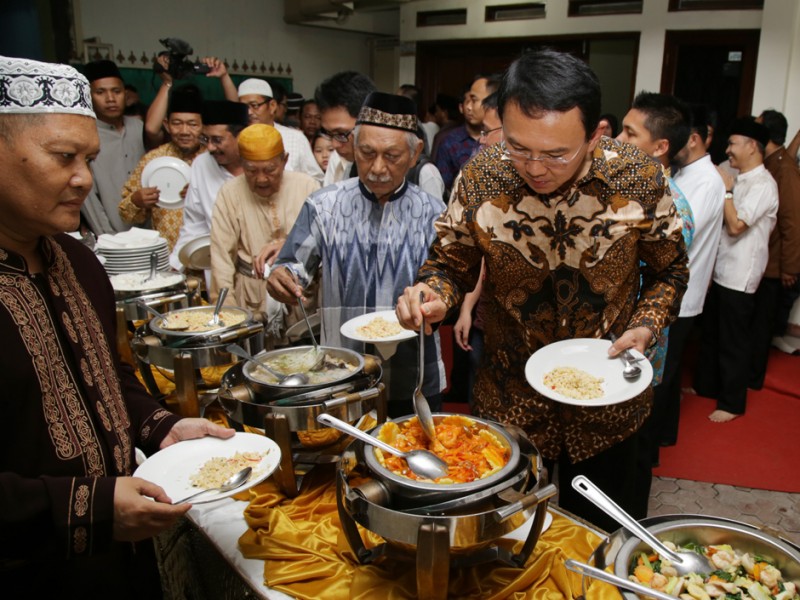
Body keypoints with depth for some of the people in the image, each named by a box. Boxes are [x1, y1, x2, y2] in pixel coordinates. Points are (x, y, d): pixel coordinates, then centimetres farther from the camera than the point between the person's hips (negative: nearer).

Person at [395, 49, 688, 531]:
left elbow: (669, 270, 2)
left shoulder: (639, 177, -15)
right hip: (511, 398, 0)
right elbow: (452, 261, -2)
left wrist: (646, 326, -15)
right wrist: (434, 294, -24)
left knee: (606, 536, 22)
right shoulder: (480, 178, -17)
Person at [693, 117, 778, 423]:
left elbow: (736, 226, -23)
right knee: (711, 333, 18)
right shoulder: (740, 180, 11)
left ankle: (732, 403, 16)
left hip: (739, 277, -9)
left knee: (734, 342, 3)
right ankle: (706, 386, 34)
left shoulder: (763, 185, -15)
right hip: (721, 270, 9)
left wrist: (726, 190, -17)